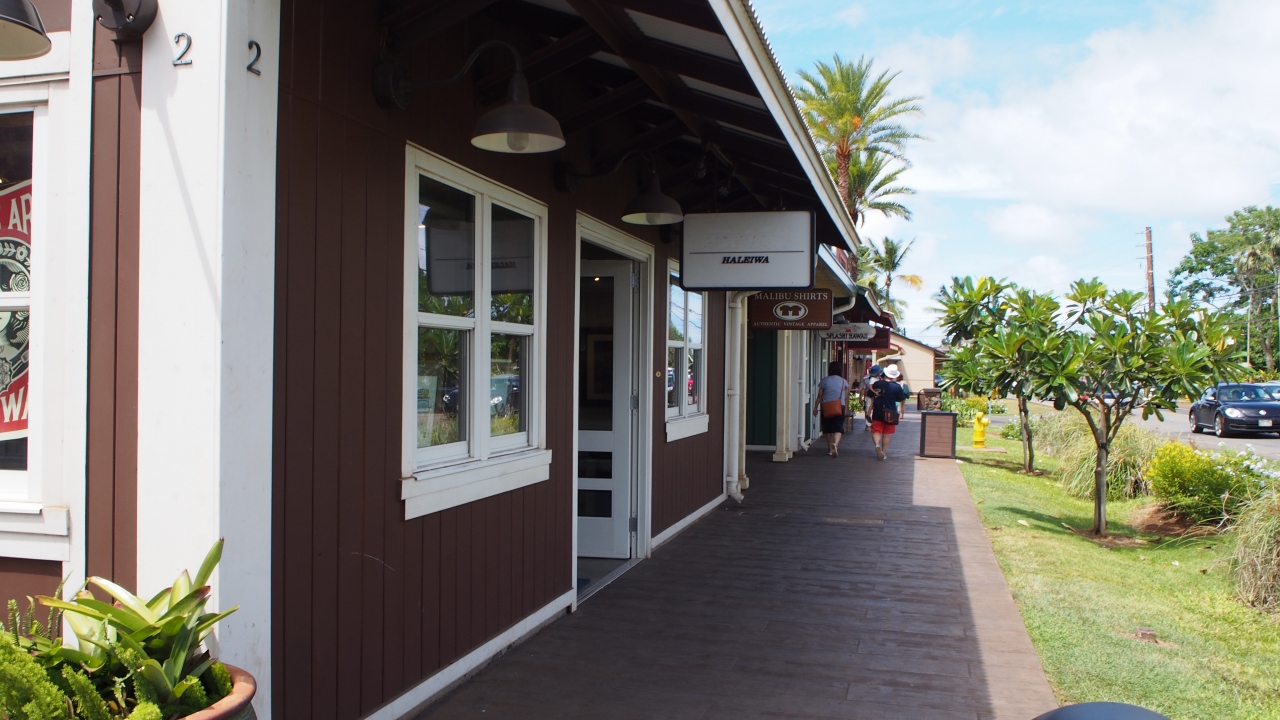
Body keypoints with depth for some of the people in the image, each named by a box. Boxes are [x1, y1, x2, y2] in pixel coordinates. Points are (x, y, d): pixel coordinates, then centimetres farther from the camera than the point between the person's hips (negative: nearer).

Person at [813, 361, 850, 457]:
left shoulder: (824, 380, 0)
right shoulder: (843, 381, 3)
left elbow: (819, 396, 0)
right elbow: (846, 397, 6)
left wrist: (816, 407, 8)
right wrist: (846, 408, 18)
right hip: (840, 407, 0)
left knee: (828, 429, 12)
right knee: (838, 428, -4)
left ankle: (830, 449, 19)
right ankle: (835, 444, -31)